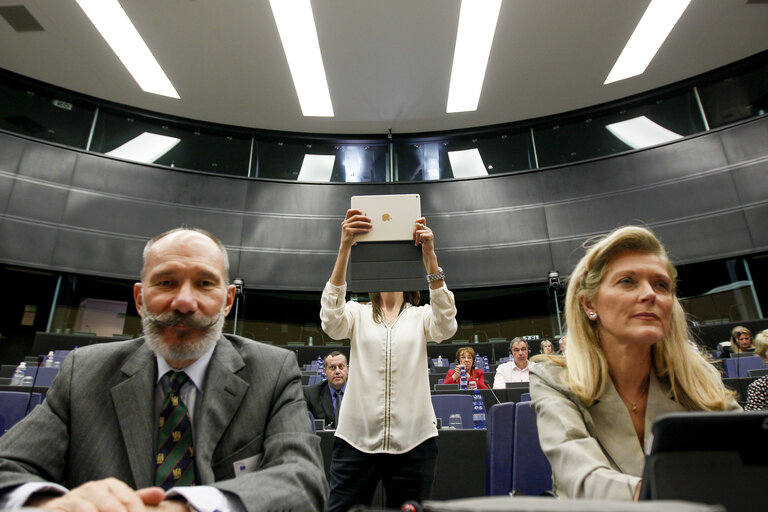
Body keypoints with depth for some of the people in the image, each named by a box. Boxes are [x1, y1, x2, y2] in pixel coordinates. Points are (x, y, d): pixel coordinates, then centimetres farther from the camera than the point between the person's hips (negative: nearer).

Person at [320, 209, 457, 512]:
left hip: (413, 441, 1)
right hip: (356, 439, 0)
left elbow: (446, 325, -15)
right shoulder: (357, 314, 8)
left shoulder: (421, 316, 8)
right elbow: (331, 318, -15)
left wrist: (430, 256, -26)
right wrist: (344, 248, -26)